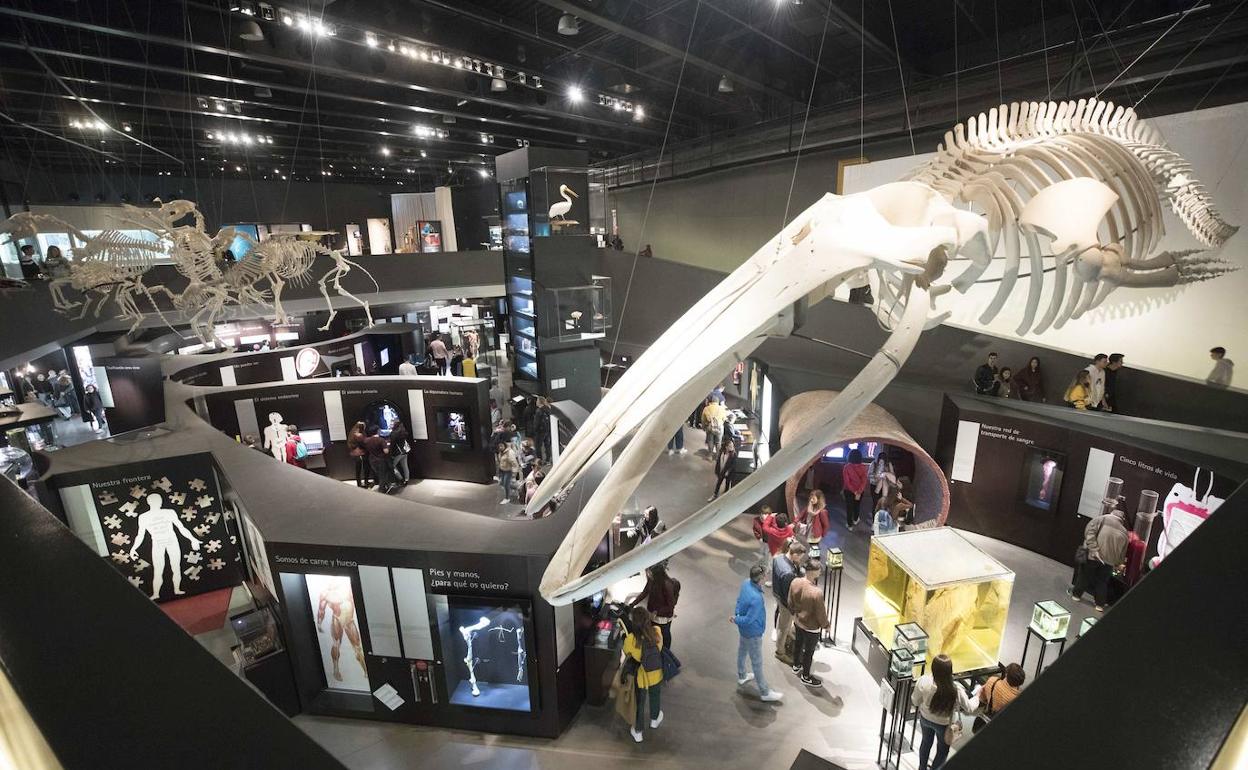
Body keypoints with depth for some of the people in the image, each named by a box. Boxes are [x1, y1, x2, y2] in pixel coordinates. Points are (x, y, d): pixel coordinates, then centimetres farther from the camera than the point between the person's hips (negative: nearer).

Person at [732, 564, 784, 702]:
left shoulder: (746, 583, -14)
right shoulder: (756, 598, -39)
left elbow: (739, 600, 3)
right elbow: (749, 620, -29)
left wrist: (737, 615, 0)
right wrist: (736, 620, -12)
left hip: (743, 629, 8)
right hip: (753, 632, -8)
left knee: (742, 652, 29)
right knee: (757, 663, 11)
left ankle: (741, 676, 52)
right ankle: (764, 692, 29)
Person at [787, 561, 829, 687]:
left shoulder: (795, 582, -17)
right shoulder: (817, 593, -36)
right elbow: (821, 614, -21)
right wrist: (826, 625, 0)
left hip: (797, 622, 6)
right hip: (811, 628, -6)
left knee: (799, 643, 29)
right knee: (809, 651, 17)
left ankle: (796, 666, 53)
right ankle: (806, 677, 39)